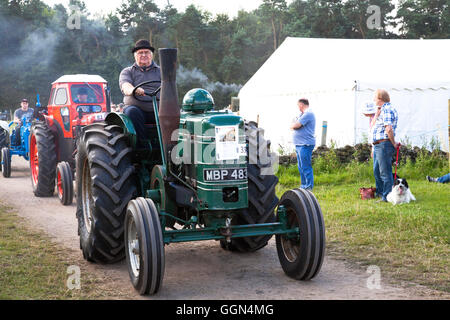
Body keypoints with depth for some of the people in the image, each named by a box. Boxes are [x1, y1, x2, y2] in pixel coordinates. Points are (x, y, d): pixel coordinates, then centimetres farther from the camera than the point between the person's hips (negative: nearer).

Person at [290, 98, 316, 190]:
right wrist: (295, 125, 0)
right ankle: (303, 186, 22)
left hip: (305, 145, -10)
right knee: (301, 167, 15)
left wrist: (293, 125, 3)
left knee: (306, 167, -9)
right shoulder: (302, 114, 20)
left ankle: (309, 187, -5)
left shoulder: (308, 114, -13)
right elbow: (293, 126, 20)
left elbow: (295, 126, -17)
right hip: (299, 144, 10)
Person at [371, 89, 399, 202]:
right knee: (377, 171, 20)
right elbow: (373, 125, 17)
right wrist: (377, 112, 8)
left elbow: (389, 129, -22)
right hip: (377, 145, 11)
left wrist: (394, 143, -14)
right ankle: (379, 193, 33)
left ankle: (387, 196, -4)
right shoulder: (382, 109, 19)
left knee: (385, 172, -7)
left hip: (384, 144, -11)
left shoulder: (387, 109, -13)